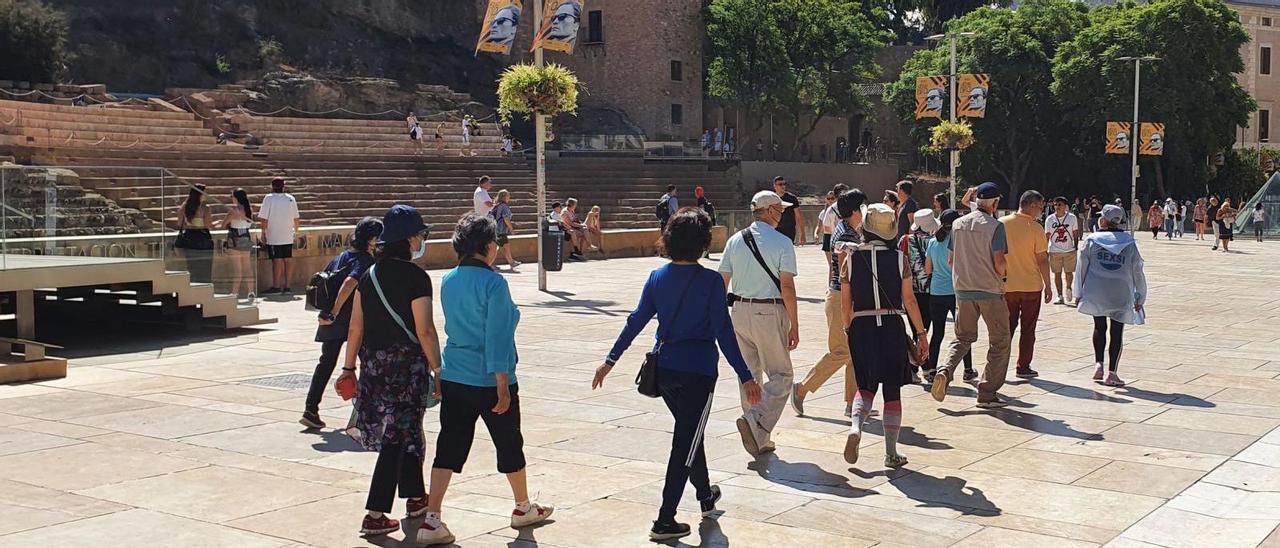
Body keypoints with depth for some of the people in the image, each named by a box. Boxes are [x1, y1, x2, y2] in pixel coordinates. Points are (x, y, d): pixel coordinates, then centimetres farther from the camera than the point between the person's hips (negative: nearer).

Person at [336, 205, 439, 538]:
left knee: (407, 430, 20)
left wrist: (349, 367, 15)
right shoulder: (414, 277, -13)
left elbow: (355, 327, 7)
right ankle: (375, 515, -1)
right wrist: (437, 368, -8)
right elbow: (425, 330, -16)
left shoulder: (370, 275, 6)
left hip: (373, 364, 7)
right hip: (406, 363, -7)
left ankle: (415, 498, 32)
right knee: (398, 435, 0)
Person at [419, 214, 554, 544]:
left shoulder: (448, 281, 4)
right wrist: (503, 386, -17)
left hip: (453, 379, 6)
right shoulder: (493, 283, -17)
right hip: (489, 380, -6)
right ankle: (523, 508, 31)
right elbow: (497, 337, -19)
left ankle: (432, 520, -2)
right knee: (509, 445, 13)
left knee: (448, 448, 6)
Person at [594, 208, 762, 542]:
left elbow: (636, 322, 3)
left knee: (690, 434, 25)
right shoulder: (710, 281, -13)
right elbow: (723, 332, -14)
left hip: (663, 369, 6)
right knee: (685, 444, 1)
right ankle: (664, 521, -1)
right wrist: (745, 377, -10)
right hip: (698, 371, -6)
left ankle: (706, 496, 43)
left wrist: (611, 360, 12)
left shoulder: (657, 277, 1)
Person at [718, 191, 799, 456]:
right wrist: (794, 325, -8)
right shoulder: (782, 242, -8)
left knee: (749, 374, 16)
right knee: (780, 375, 5)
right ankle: (756, 422, -16)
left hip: (740, 311, 6)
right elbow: (787, 286, -12)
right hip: (770, 313, -5)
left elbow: (722, 282, 7)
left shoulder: (735, 240, 7)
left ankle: (759, 439, 21)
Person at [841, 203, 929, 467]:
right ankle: (891, 453, 10)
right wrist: (921, 332, 5)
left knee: (866, 386, 14)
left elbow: (845, 302, 3)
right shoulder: (898, 258, -5)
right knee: (892, 390, 8)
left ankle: (856, 426, -15)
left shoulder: (852, 258, -1)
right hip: (892, 327, -1)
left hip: (861, 327, 1)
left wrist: (849, 329, 17)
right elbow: (909, 300, -3)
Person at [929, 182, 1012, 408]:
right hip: (990, 291, -5)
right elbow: (1000, 263, -15)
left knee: (963, 337, 18)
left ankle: (945, 371, -8)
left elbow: (951, 259, 10)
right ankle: (987, 393, 7)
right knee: (999, 341, 9)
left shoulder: (958, 224, 5)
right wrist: (1001, 274, 7)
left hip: (963, 289, 5)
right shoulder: (995, 226, -12)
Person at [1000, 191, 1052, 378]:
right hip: (1031, 285, -3)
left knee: (1007, 327, 13)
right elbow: (1042, 259, -10)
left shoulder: (1001, 224, -2)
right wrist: (1048, 285, -2)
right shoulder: (1035, 228, -12)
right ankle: (1023, 368, 11)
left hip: (1007, 285, 3)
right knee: (1028, 329, 8)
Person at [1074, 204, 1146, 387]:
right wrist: (1140, 297, 13)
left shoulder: (1091, 240, -2)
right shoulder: (1129, 243, 1)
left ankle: (1098, 364, 8)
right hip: (1121, 295, 0)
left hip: (1095, 293, 0)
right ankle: (1112, 372, 3)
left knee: (1099, 327, 19)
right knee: (1117, 332, 5)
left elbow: (1082, 267, 0)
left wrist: (1079, 293, 8)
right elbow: (1137, 271, 4)